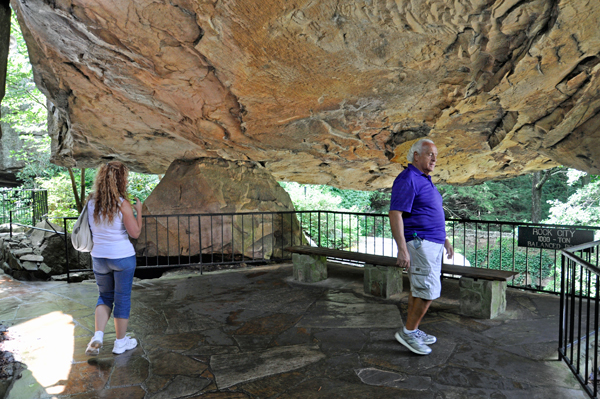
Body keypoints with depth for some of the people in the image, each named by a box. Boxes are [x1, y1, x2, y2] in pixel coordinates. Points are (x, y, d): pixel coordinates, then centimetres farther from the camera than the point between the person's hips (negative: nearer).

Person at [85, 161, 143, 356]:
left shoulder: (91, 202, -2)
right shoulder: (122, 204, -18)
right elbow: (135, 233, -16)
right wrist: (138, 210, -4)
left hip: (99, 257, 5)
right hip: (123, 257, -4)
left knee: (105, 296, 23)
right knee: (122, 298, 11)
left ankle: (98, 336, 8)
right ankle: (120, 342, 23)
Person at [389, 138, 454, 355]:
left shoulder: (424, 180, 16)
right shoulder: (407, 179, -16)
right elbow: (395, 215, -22)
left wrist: (444, 239, 23)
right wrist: (402, 249, -27)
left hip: (432, 243, 10)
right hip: (419, 243, -10)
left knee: (419, 288, 14)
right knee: (429, 290, -9)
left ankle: (412, 331, 23)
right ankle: (408, 332, 4)